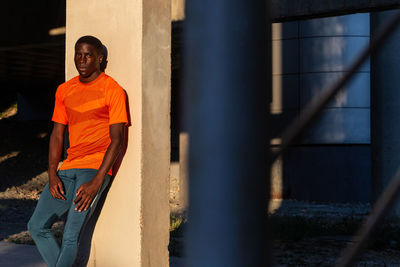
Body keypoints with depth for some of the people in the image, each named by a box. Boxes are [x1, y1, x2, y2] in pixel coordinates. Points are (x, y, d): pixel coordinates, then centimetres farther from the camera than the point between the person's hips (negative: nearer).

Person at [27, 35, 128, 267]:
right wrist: (52, 175, -2)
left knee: (71, 236, -15)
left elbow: (117, 140, -10)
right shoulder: (65, 90, 13)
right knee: (37, 226, -2)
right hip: (69, 167, 6)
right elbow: (57, 134, 12)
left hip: (96, 167, -6)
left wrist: (96, 183, -18)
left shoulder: (112, 90, -5)